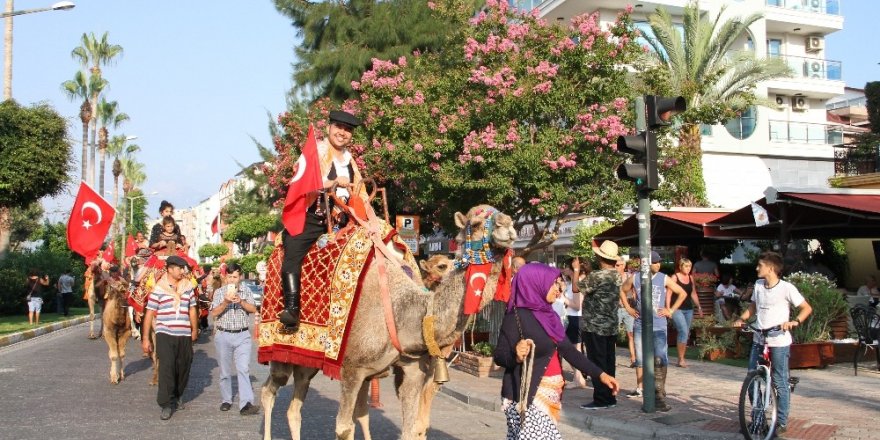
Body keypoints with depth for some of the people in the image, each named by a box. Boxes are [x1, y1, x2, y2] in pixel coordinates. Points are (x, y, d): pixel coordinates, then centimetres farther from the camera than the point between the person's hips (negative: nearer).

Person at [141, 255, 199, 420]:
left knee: (183, 368, 10)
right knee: (166, 368, -12)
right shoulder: (159, 288, -3)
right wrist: (145, 338, -4)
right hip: (165, 334, -4)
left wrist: (194, 330, 16)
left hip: (184, 335, 4)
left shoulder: (188, 286, 9)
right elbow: (150, 313, -2)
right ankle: (166, 404, -6)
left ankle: (177, 396, 32)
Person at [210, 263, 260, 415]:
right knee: (225, 371, 9)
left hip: (242, 335, -1)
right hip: (223, 336, 1)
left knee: (243, 369, -11)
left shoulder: (246, 291, 6)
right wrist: (225, 302, -20)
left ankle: (246, 404, -18)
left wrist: (241, 301, -19)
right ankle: (226, 400, 22)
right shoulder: (219, 292, 4)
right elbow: (214, 313, -4)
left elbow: (254, 309, -2)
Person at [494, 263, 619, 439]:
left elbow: (567, 349, 11)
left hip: (549, 396, 8)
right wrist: (516, 356, -36)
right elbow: (499, 356, -14)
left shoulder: (547, 314, 8)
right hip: (527, 397, -7)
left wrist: (599, 374, 6)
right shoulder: (516, 316, -14)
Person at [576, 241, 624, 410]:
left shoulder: (596, 276, -18)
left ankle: (601, 399, 0)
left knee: (597, 363, -2)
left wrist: (576, 270, 3)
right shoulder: (618, 276, 7)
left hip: (594, 326, -8)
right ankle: (610, 397, 16)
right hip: (611, 326, 8)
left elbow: (577, 288, -9)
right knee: (609, 362, 11)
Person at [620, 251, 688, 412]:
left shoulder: (664, 279, -2)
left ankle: (659, 396, -3)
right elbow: (622, 290, 18)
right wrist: (628, 308, 10)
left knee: (660, 360, -8)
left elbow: (682, 293, 8)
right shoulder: (635, 278, 0)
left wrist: (671, 310, 2)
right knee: (640, 360, 8)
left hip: (659, 326, -1)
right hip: (640, 325, 1)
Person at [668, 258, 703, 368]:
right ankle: (681, 359, -10)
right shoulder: (675, 277, -6)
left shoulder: (690, 278, 12)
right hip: (677, 309, -6)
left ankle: (681, 358, 14)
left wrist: (699, 307, 17)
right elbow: (668, 294, -9)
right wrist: (668, 308, -15)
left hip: (688, 309, 6)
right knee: (683, 331, -16)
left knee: (685, 333, 6)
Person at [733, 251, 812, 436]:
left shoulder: (786, 288, -11)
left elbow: (807, 308, -7)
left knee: (780, 382, 2)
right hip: (759, 340, 6)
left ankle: (782, 422, 13)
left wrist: (795, 321, -23)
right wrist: (742, 319, 4)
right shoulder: (758, 285, 5)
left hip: (779, 342, -5)